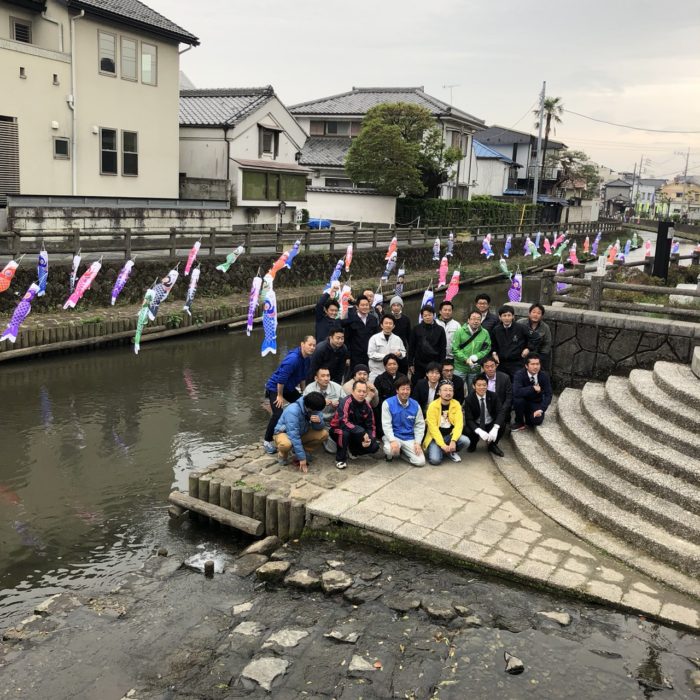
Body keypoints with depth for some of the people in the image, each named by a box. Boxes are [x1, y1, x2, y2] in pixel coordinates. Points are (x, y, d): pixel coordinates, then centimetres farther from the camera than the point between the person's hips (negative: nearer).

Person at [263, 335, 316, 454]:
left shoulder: (307, 358, -3)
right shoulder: (293, 359, -32)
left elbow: (303, 376, 11)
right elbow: (281, 378, -30)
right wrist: (280, 396, -21)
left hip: (289, 388, 9)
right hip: (275, 388, -9)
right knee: (278, 414, -20)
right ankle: (267, 441, -3)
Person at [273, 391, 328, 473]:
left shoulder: (314, 408, -15)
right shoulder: (293, 411, -35)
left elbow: (319, 428, -9)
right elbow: (294, 436, -37)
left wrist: (318, 421, -34)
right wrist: (302, 458, -37)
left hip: (302, 433, 6)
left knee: (324, 434, -17)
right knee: (286, 444, -41)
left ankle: (302, 455, -2)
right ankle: (283, 454, -4)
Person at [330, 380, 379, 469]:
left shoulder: (367, 406, -8)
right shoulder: (346, 402, -27)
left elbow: (370, 426, -3)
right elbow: (344, 422, -39)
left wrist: (369, 439, -24)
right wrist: (362, 433, -39)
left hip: (356, 435, 5)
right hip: (338, 431, -5)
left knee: (374, 447, -13)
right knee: (345, 432, -40)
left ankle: (352, 451, 16)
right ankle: (340, 458, -15)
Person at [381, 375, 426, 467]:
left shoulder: (415, 405, 0)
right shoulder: (388, 403, -10)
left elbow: (419, 425, 4)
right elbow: (386, 425, -13)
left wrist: (417, 442, -7)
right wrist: (393, 440, -27)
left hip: (410, 438, 3)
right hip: (393, 436, -3)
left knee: (420, 462, -13)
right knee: (391, 451, -36)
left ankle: (401, 452, 17)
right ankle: (390, 454, 4)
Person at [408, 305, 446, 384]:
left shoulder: (440, 330, 2)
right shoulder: (416, 329, 2)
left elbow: (443, 349, 3)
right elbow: (411, 347, 4)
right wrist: (410, 364, -1)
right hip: (419, 364, 0)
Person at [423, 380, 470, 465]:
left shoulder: (456, 404, -3)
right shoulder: (433, 406, -12)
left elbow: (459, 424, -11)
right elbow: (433, 427, -16)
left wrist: (453, 440, -26)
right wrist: (442, 445, -24)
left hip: (449, 435, 3)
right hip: (436, 437, -3)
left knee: (465, 440, -26)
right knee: (435, 459, -27)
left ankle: (450, 452, 5)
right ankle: (442, 451, 10)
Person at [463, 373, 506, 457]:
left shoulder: (493, 396, -10)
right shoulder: (469, 399, -14)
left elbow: (501, 412, -20)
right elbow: (469, 420, -20)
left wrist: (495, 429, -39)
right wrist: (479, 431, -40)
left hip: (491, 425, 1)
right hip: (476, 426, -1)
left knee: (502, 425, -30)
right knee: (466, 430, -33)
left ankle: (493, 445, 1)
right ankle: (473, 444, 5)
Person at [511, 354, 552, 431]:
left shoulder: (544, 375, -13)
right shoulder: (519, 375, -21)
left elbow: (548, 395, -14)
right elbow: (516, 392, -36)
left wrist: (541, 409, -28)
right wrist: (533, 388, -31)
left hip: (536, 403, 1)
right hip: (523, 402, -1)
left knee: (537, 420, -27)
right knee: (517, 399, -34)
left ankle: (528, 415, 11)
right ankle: (519, 422, -9)